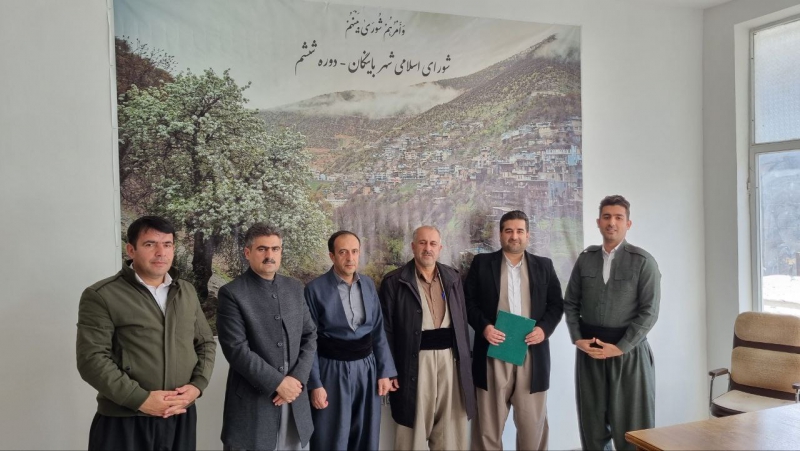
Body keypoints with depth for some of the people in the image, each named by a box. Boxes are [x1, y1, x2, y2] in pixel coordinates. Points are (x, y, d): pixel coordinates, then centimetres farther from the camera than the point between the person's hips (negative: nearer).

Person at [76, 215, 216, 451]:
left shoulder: (187, 291, 10)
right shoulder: (101, 296, -7)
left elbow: (206, 342, 13)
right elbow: (92, 358, -13)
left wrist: (197, 385, -3)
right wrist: (141, 399, -17)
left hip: (181, 417, 5)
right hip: (125, 422, -5)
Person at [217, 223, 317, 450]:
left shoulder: (295, 287, 7)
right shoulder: (232, 293, -8)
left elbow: (310, 335, 7)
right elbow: (236, 349, -15)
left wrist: (298, 378, -6)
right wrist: (278, 382, -15)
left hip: (295, 399, 5)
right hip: (253, 401, -4)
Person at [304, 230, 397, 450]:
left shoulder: (368, 285, 4)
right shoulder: (315, 289, -10)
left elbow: (378, 331, 8)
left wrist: (384, 372, 4)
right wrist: (314, 384, -10)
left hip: (366, 369, 4)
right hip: (332, 371, -4)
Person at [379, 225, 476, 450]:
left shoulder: (453, 277, 10)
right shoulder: (394, 281, -3)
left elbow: (462, 321, 13)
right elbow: (387, 329, -3)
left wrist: (465, 358, 10)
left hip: (451, 358, 4)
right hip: (416, 361, -3)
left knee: (452, 429, 12)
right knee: (414, 427, 8)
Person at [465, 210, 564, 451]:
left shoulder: (544, 266, 11)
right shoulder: (482, 263, 5)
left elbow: (557, 304, 10)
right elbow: (468, 300, 3)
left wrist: (544, 328, -8)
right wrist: (483, 326, -13)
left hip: (532, 354, 2)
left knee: (533, 422, 9)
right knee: (489, 422, 7)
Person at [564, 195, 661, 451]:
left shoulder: (643, 261, -4)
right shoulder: (585, 258, 7)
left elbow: (649, 311, -9)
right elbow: (570, 303, 9)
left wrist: (620, 347, -13)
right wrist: (577, 339, -4)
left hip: (628, 350, -3)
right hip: (588, 349, 3)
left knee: (630, 423, 5)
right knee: (592, 420, 9)